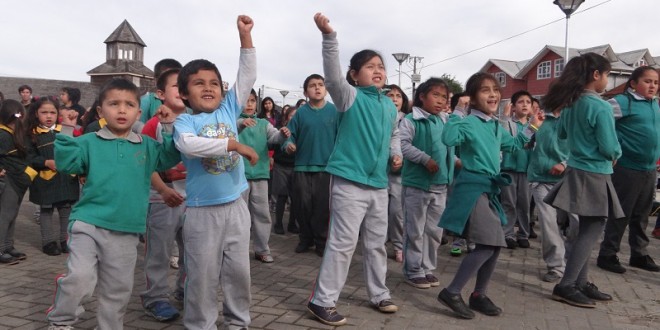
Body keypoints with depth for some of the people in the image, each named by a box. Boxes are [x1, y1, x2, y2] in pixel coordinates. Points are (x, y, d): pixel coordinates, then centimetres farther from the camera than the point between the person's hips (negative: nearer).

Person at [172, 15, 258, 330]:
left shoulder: (228, 110, 5)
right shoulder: (184, 121, -6)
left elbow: (247, 76, 4)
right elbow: (189, 144, -28)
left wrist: (245, 36, 0)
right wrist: (235, 145, -27)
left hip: (235, 206, 4)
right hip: (202, 211, -4)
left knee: (239, 270, 14)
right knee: (203, 274, 7)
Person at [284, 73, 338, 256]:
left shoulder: (334, 111, -1)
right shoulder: (300, 112, 3)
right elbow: (290, 134, 1)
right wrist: (288, 144, -20)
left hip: (326, 166, -1)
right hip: (302, 166, 2)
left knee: (322, 207, 4)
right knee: (303, 205, 8)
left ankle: (321, 241, 20)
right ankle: (306, 238, 26)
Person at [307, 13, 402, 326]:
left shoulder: (390, 106, 12)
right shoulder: (350, 97, -7)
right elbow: (332, 75, -26)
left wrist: (396, 153, 9)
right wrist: (329, 36, -37)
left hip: (378, 185, 7)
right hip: (349, 182, -6)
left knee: (376, 243, 17)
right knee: (342, 243, -5)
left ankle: (378, 294, 33)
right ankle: (322, 300, 6)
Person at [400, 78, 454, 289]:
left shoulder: (444, 123, 13)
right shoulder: (411, 120, -9)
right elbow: (403, 145, -21)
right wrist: (426, 159, -25)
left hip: (440, 185, 7)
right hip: (417, 183, -7)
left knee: (435, 231, 13)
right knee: (415, 231, 2)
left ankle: (428, 268, 26)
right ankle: (413, 271, 13)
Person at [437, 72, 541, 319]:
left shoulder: (497, 127, 14)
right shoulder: (469, 122, -12)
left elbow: (512, 145, 32)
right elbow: (449, 139, -32)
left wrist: (531, 128, 29)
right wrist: (458, 113, -26)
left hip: (489, 189, 9)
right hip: (473, 188, -9)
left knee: (495, 245, 11)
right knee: (487, 245, -14)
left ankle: (479, 295, 24)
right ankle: (451, 292, -5)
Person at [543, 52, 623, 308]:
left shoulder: (571, 103, 5)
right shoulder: (601, 107, -18)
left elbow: (562, 134, 20)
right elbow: (609, 149, -17)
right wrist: (617, 154, 3)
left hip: (576, 171, 8)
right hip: (594, 176, -8)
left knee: (587, 230, 14)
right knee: (592, 231, -1)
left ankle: (581, 283, 20)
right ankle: (566, 286, 0)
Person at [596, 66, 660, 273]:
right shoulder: (623, 102, -12)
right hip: (627, 168, -7)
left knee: (641, 215, 15)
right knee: (620, 214, -1)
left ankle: (639, 254, 27)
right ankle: (607, 255, 9)